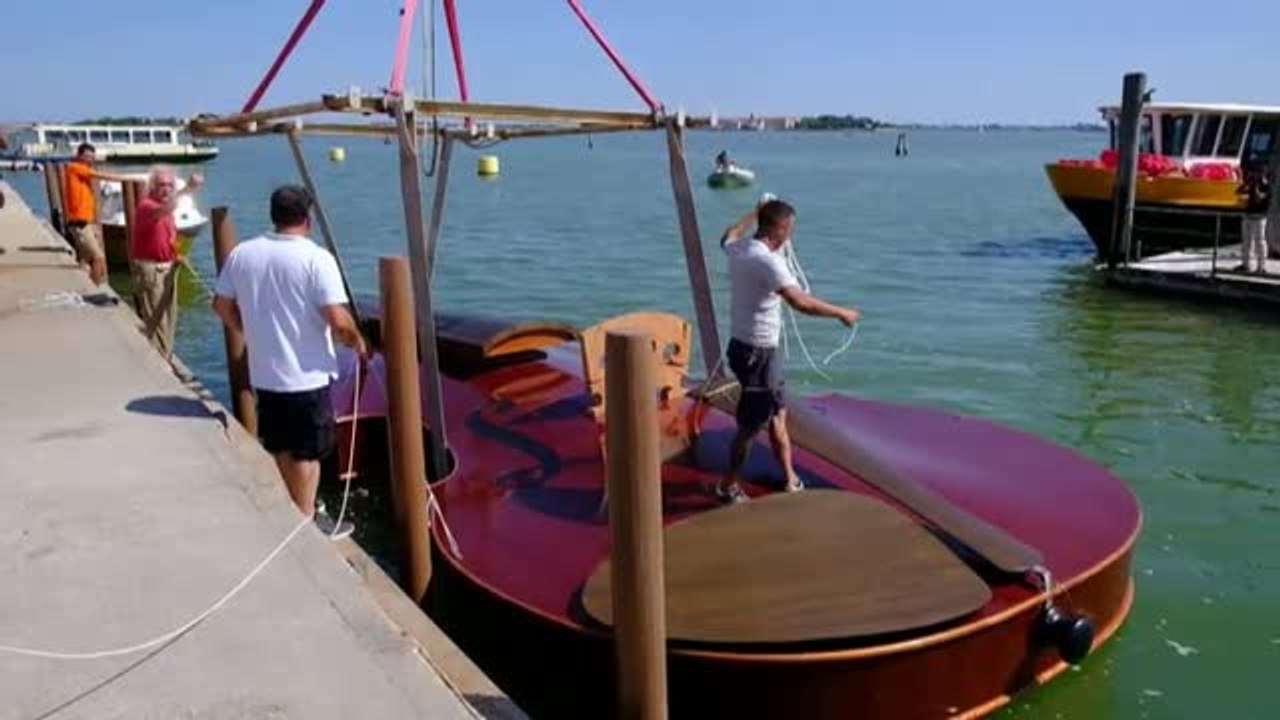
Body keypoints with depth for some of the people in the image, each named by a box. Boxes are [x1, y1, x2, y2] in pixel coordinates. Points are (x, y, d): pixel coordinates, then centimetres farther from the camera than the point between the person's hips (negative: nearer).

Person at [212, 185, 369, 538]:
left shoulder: (241, 253, -1)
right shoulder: (316, 258, -18)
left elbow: (222, 306, 10)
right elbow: (339, 321, -23)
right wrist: (359, 343, -4)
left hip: (263, 373, 6)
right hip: (307, 376, -6)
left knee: (282, 448, 21)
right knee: (307, 454, 9)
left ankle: (297, 511, 36)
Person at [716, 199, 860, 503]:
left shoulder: (738, 249, 3)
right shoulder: (767, 261, -24)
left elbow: (728, 236, 29)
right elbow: (801, 302, -31)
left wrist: (755, 213, 41)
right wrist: (841, 313, -18)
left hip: (745, 346, 10)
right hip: (756, 353, -10)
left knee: (778, 413, 20)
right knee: (750, 426, 4)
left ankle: (789, 478, 31)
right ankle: (729, 485, 19)